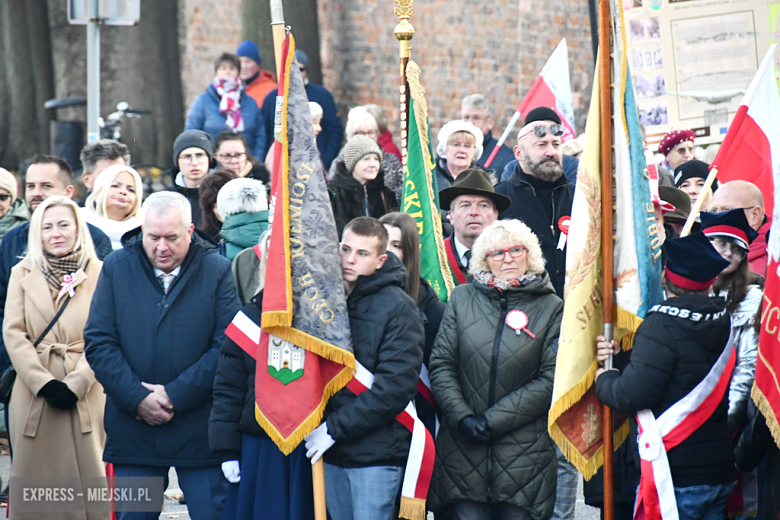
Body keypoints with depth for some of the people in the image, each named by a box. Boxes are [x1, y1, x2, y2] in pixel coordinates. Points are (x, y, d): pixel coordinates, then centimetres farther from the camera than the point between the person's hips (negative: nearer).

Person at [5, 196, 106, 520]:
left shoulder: (99, 274, 4)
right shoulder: (22, 274, 10)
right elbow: (13, 334, 3)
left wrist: (76, 384, -12)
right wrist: (44, 383, -9)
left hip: (84, 394, -2)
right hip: (33, 394, 2)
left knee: (85, 474, -5)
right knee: (34, 479, 2)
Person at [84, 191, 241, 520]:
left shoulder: (217, 271, -1)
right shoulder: (116, 268, 5)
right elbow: (98, 342, 1)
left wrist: (174, 395, -13)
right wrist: (137, 398, -11)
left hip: (200, 429, -2)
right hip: (133, 428, 2)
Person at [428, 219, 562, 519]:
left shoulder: (552, 308, 3)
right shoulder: (462, 298, 9)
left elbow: (550, 380, -3)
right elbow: (441, 364, 7)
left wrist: (493, 421, -10)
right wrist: (461, 418, -9)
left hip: (524, 453, -1)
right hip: (463, 448, 1)